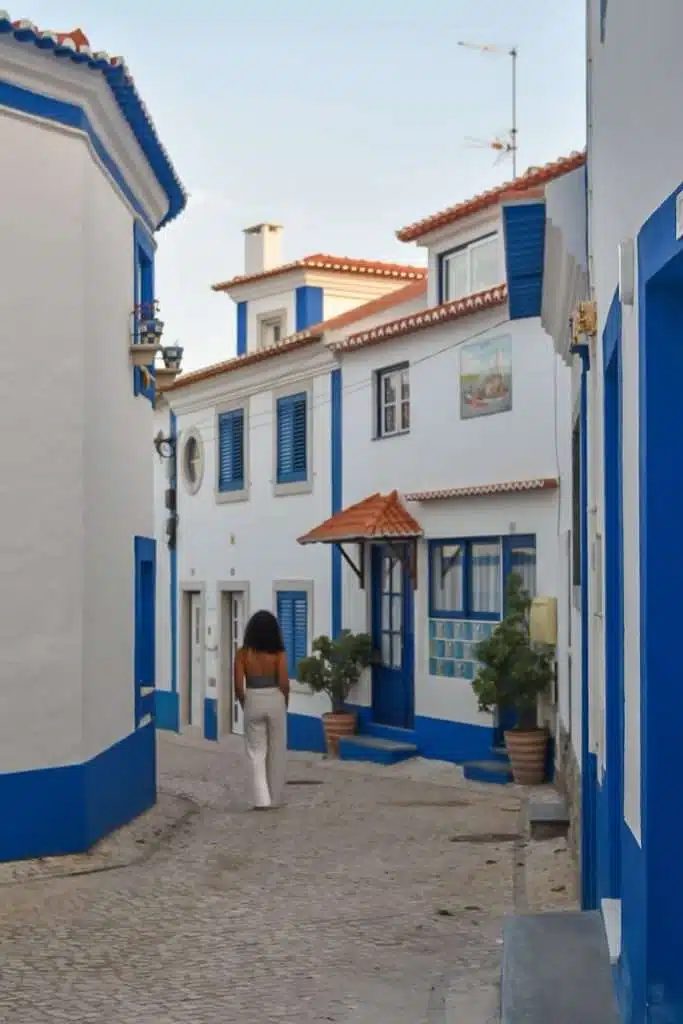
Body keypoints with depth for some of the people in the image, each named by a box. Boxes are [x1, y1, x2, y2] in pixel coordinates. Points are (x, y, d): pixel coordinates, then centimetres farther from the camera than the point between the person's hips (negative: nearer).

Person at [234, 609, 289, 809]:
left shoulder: (243, 653, -4)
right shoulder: (278, 653, -7)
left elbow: (239, 686, -5)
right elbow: (284, 684, -8)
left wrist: (245, 705, 12)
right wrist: (284, 704, 10)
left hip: (253, 702, 0)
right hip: (275, 701, 0)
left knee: (257, 752, 8)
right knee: (277, 753, 13)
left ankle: (262, 799, -4)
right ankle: (275, 799, 20)